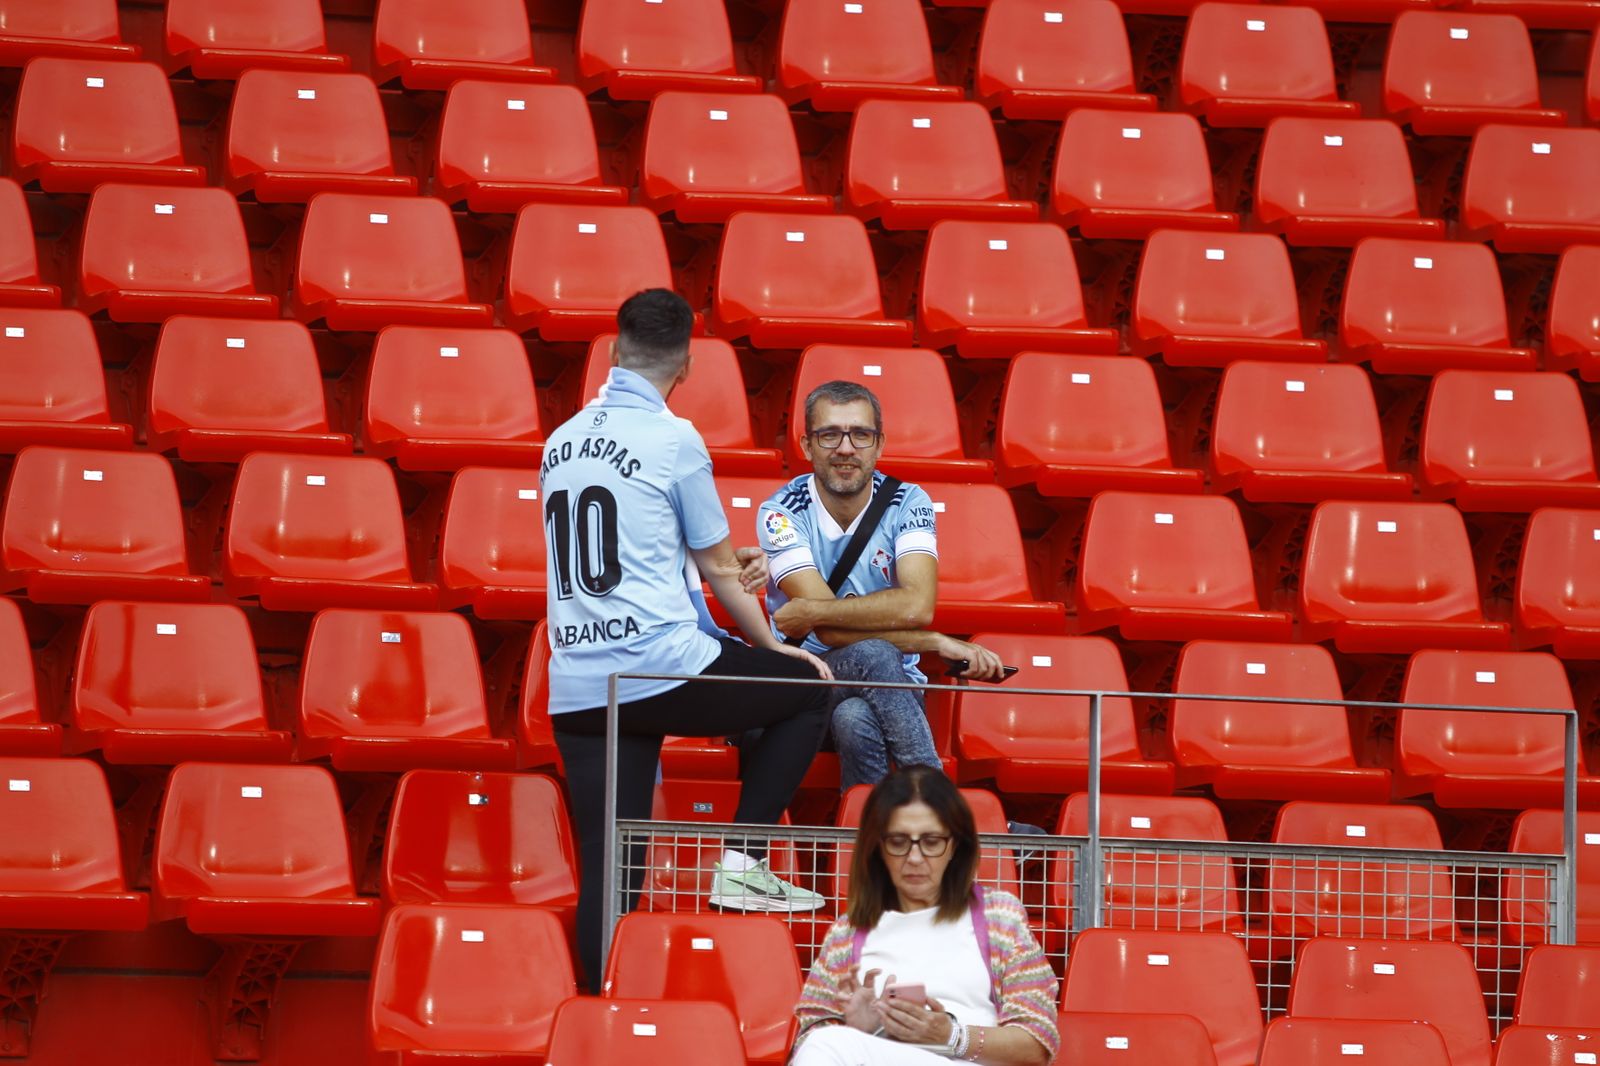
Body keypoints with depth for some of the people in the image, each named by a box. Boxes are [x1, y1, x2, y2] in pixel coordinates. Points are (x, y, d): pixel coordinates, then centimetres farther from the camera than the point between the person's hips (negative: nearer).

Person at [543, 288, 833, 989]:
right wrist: (774, 650, 21)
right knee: (808, 688, 15)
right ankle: (741, 859, 5)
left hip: (573, 689, 6)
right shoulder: (673, 439, -3)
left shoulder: (560, 444, 15)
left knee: (605, 872, 5)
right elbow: (722, 573, 5)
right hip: (659, 669, -6)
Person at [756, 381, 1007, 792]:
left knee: (854, 718, -37)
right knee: (872, 655, -35)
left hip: (890, 686, 1)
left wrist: (810, 611, -23)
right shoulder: (782, 513, -8)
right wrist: (938, 645, -22)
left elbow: (917, 606, -20)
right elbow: (830, 634, -17)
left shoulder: (907, 504, -2)